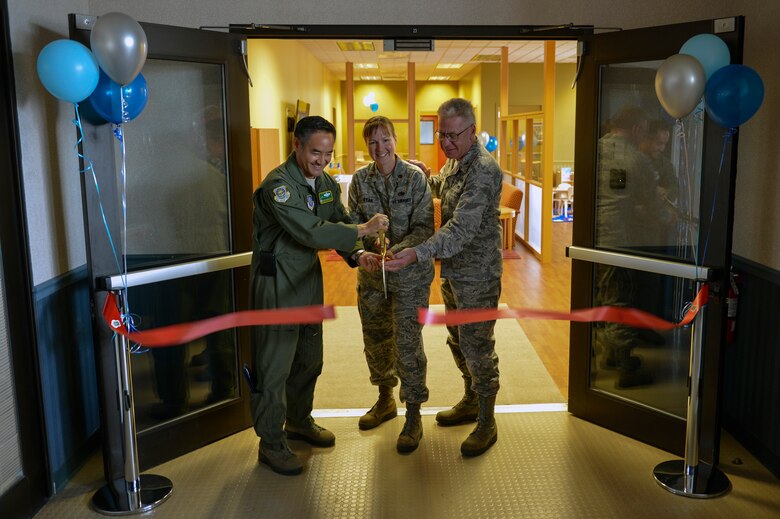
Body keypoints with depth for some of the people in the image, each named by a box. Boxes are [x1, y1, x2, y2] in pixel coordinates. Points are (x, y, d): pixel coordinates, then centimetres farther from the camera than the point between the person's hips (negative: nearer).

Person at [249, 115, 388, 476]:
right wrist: (364, 230, -25)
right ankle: (271, 444, 16)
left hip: (309, 279, 9)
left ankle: (299, 422, 40)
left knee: (309, 359, 20)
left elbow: (340, 224, 5)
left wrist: (357, 254, -15)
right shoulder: (278, 185, -22)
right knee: (274, 365, 0)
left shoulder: (327, 184, 6)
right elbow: (311, 232, -30)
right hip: (276, 282, -8)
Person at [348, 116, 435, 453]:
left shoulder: (415, 177, -9)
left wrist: (396, 250, -28)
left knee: (407, 343, -4)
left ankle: (413, 416, 11)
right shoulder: (360, 180, 1)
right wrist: (372, 238, -20)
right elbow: (352, 223, 1)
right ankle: (385, 400, 38)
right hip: (371, 274, 4)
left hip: (409, 275, -4)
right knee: (375, 339, 16)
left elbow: (424, 229, -13)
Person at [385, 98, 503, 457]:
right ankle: (471, 401, 38)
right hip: (453, 269, 9)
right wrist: (426, 176, 9)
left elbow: (462, 228, -33)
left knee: (477, 347, 0)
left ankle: (486, 422, 16)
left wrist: (418, 253, -43)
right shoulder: (455, 159, 6)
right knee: (457, 340, 20)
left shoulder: (483, 170, -24)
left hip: (477, 275, -9)